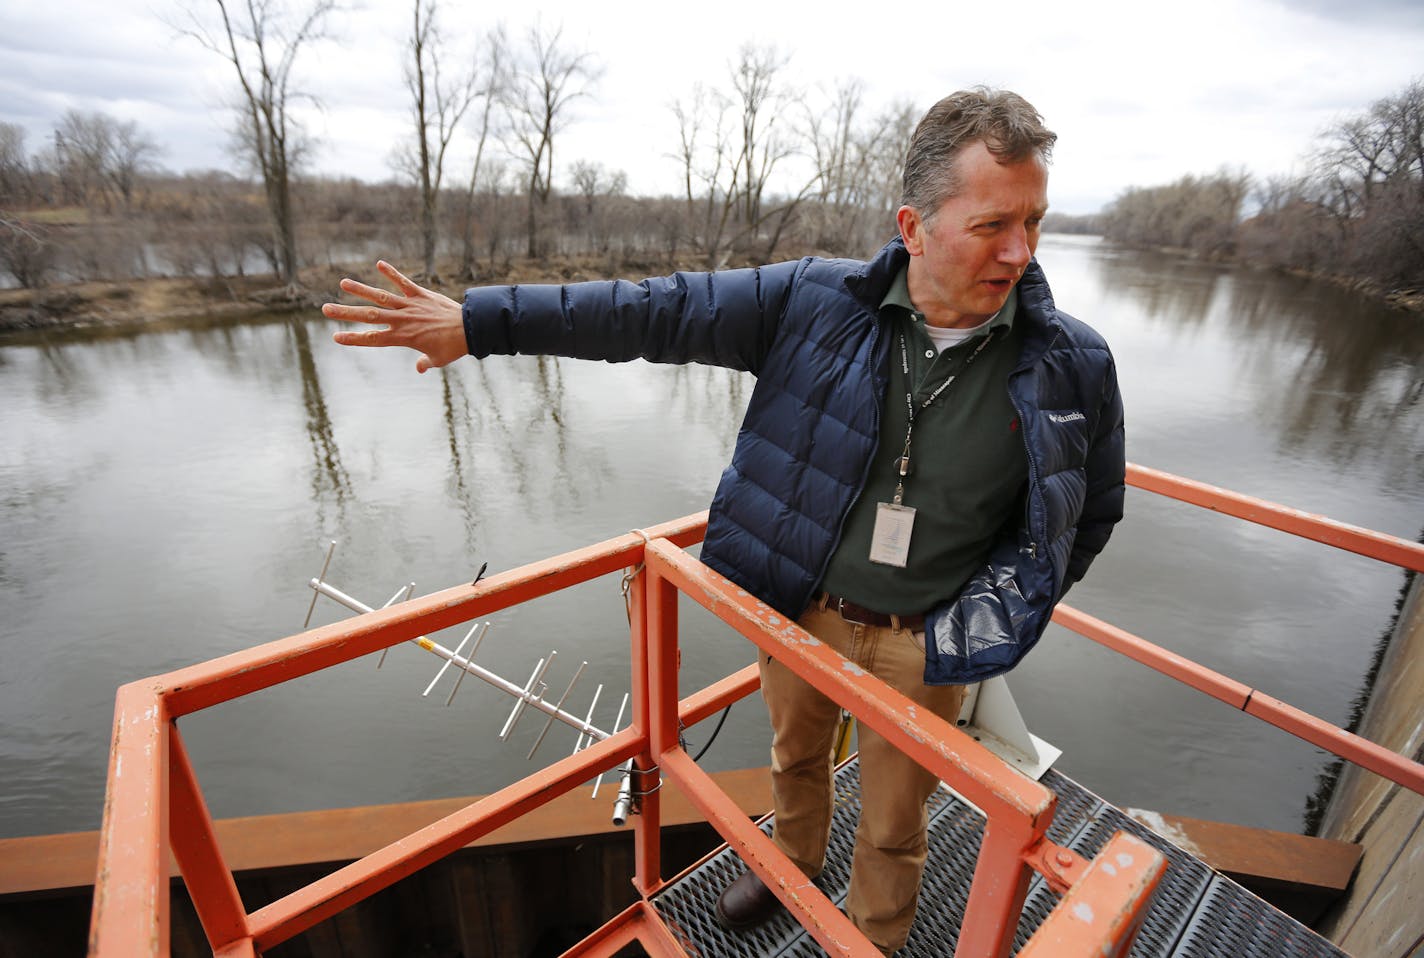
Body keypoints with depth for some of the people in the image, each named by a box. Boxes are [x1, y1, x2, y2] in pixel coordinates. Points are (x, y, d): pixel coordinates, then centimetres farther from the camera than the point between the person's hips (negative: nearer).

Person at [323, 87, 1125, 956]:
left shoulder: (1072, 368, -12)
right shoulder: (816, 301, -14)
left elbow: (1089, 515, 2)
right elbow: (658, 312, -12)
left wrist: (994, 617, -4)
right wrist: (481, 320, -13)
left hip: (919, 646, -1)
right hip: (800, 610, 2)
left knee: (892, 826, 19)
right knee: (796, 757, 28)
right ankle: (793, 867, 62)